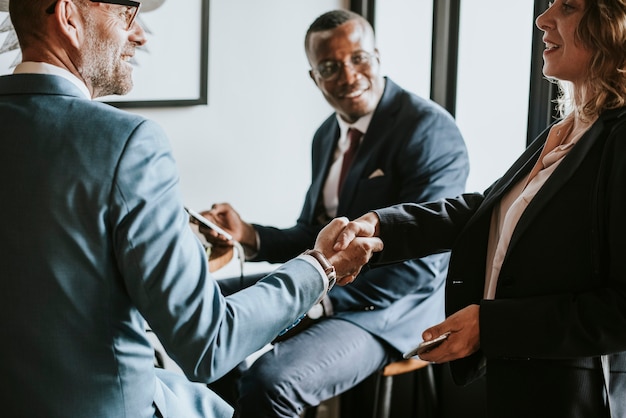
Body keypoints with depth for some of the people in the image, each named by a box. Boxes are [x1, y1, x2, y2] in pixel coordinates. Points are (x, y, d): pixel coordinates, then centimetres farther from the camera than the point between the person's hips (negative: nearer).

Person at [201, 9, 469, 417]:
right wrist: (249, 234, -4)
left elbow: (421, 263, -21)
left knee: (270, 381, -30)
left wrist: (326, 299, -22)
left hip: (386, 311, -8)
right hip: (320, 287, 9)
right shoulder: (328, 135, 10)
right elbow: (313, 234, 15)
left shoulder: (430, 130, -16)